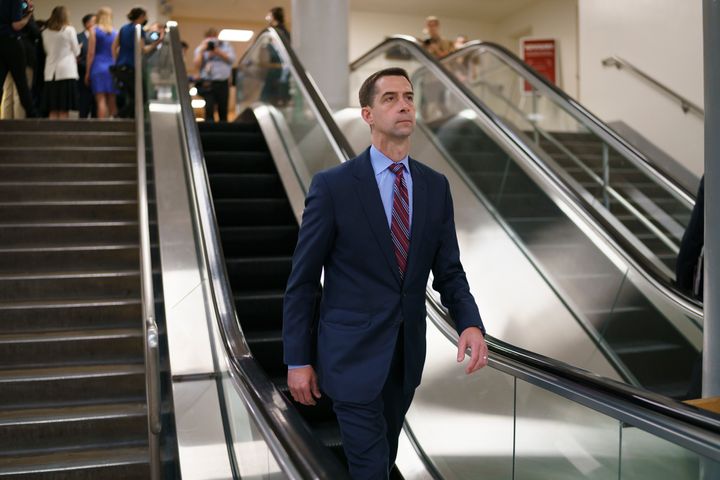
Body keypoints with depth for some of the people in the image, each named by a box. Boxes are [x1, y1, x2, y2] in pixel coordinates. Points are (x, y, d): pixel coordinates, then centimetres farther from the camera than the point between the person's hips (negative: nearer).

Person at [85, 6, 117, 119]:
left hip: (98, 67, -3)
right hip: (112, 68, 3)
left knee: (101, 100, -6)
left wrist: (87, 72, 3)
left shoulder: (94, 30, 0)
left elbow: (91, 53, -2)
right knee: (112, 101, 7)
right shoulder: (115, 32, 6)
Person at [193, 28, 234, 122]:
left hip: (223, 83, 1)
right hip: (208, 84, -1)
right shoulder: (200, 48, 15)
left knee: (223, 110, 2)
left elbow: (231, 59, 0)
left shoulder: (226, 45, 16)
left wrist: (217, 51, -7)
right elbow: (197, 65, 2)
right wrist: (201, 51, -4)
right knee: (209, 108, -15)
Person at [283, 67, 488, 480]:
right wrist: (298, 360, -7)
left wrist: (471, 324, -16)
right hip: (353, 354, -5)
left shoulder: (436, 186, 2)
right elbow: (302, 280, -8)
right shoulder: (333, 185, -12)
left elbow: (448, 272, 3)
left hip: (406, 355, 5)